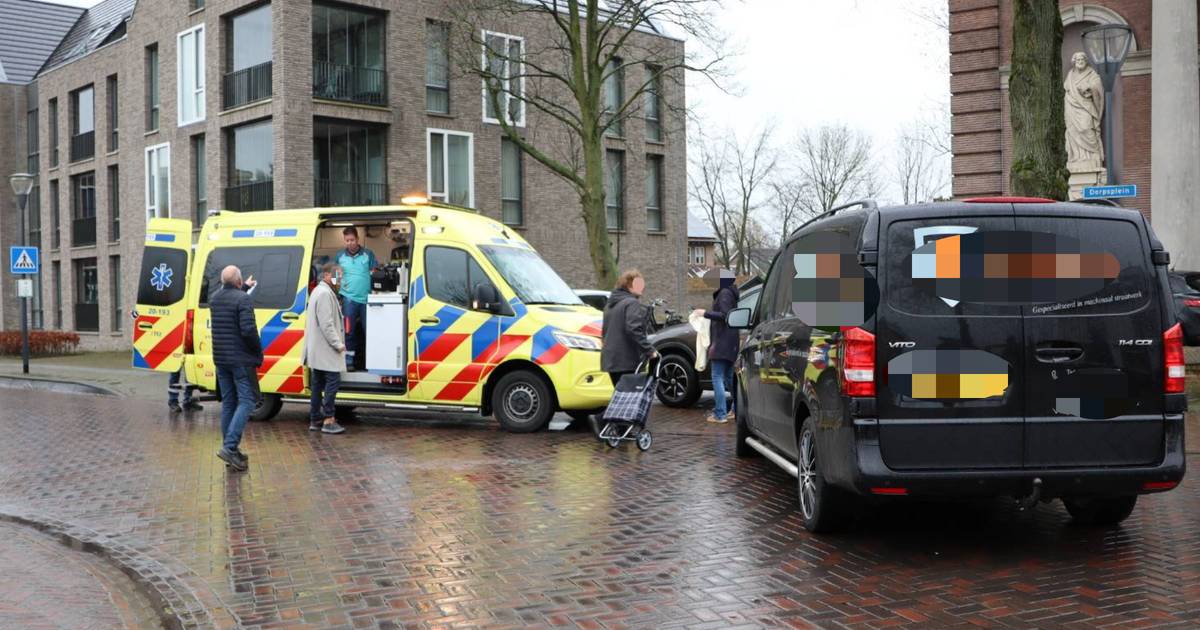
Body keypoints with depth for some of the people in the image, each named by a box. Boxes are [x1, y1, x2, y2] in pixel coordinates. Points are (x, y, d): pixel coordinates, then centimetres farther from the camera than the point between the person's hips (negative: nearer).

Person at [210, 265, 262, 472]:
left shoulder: (214, 299, 10)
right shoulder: (244, 299, -14)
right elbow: (248, 330, -22)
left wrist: (244, 288, 46)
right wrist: (259, 352, -9)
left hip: (220, 359, 8)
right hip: (241, 360, -8)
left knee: (228, 403, 12)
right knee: (247, 401, -5)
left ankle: (231, 450, 14)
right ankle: (230, 446, -18)